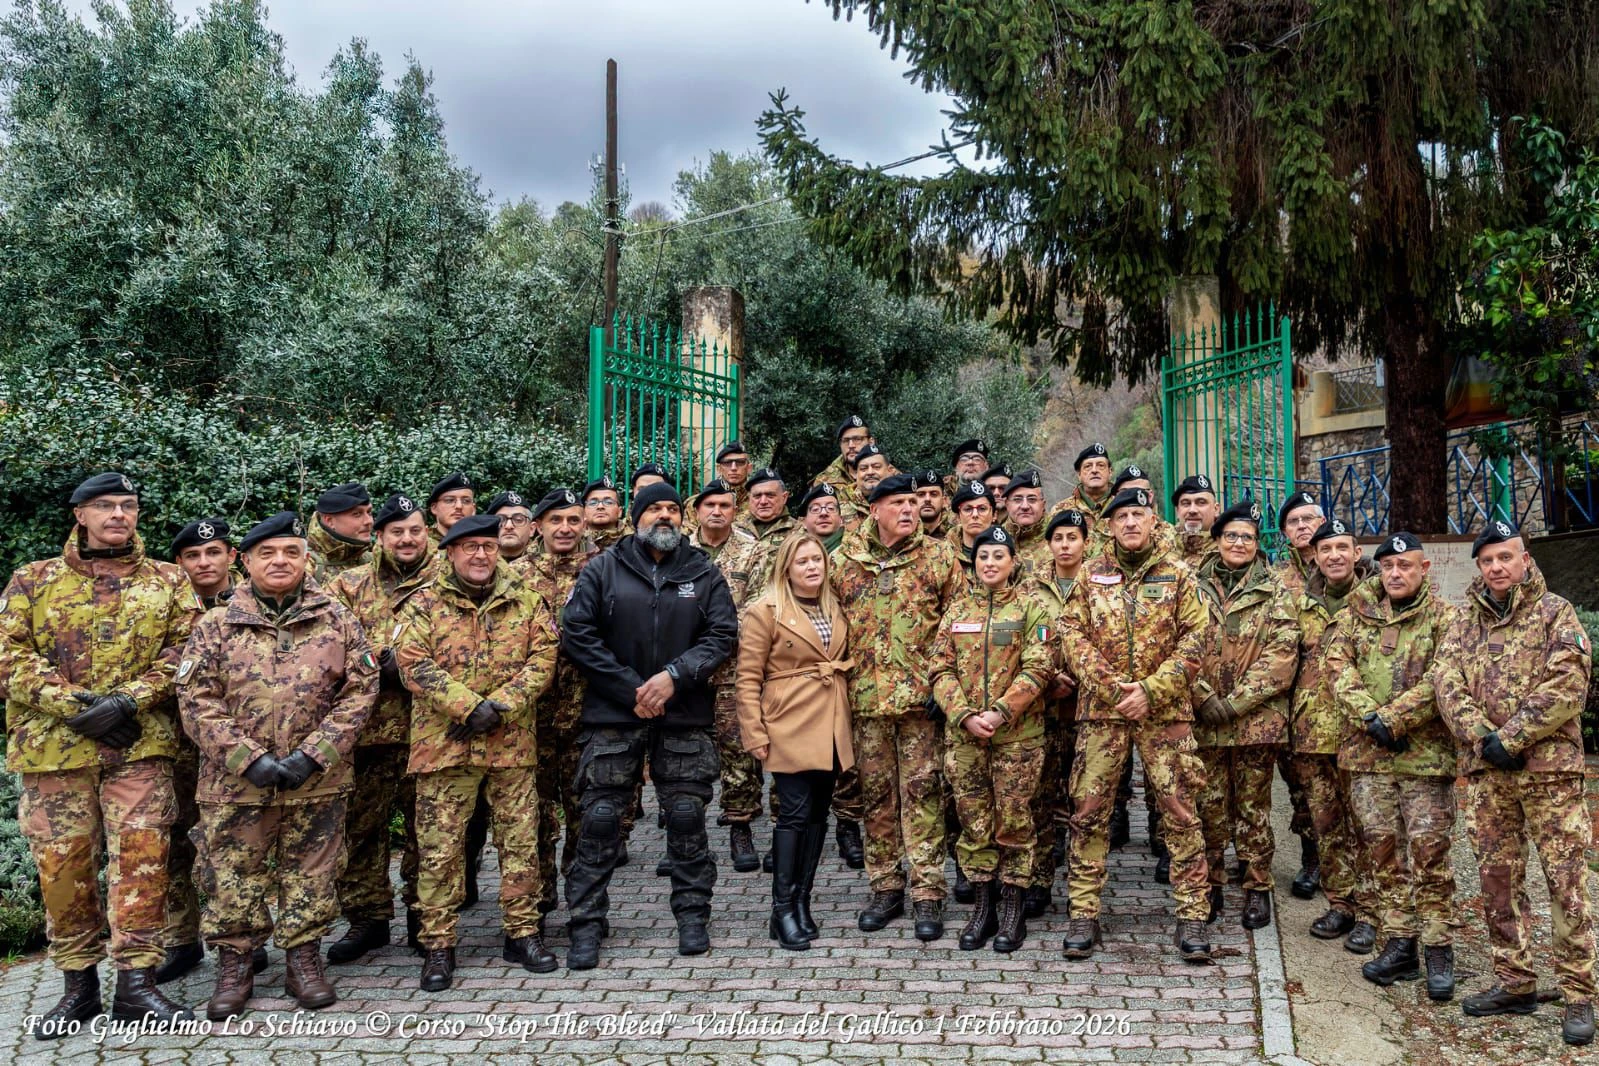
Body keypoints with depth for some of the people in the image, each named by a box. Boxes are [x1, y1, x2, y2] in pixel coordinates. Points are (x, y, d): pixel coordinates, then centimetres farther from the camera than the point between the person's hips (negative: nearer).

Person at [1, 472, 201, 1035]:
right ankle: (78, 984, 19)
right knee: (63, 866, 5)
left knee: (141, 861, -5)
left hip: (141, 745, 0)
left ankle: (136, 984, 3)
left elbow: (183, 650, 1)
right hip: (52, 746, 1)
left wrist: (130, 700, -13)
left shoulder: (167, 581, 11)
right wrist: (69, 703, -12)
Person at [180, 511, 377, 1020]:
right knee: (234, 877, 6)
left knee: (310, 876, 8)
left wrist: (314, 754, -11)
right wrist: (248, 758, -14)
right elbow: (196, 700, -4)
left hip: (317, 782, 0)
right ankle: (234, 968, 21)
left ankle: (304, 961, 22)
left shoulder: (337, 620, 3)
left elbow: (361, 689, -1)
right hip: (235, 783, 0)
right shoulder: (217, 626, 2)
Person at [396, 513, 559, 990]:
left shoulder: (527, 600, 7)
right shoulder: (424, 605, 2)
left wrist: (500, 705, -12)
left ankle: (523, 933, 21)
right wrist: (470, 707, -17)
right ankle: (438, 946, 12)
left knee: (521, 841, 7)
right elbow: (414, 665, -8)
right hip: (444, 744, -1)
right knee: (439, 848, 1)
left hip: (513, 742, 2)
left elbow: (543, 658, 0)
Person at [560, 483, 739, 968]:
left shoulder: (704, 573, 8)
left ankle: (692, 916, 20)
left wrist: (674, 677, -15)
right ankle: (587, 924, 10)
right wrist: (631, 689, -10)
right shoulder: (602, 570, 3)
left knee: (687, 817, 5)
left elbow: (723, 634, 0)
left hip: (685, 715, 1)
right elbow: (575, 634, -4)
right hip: (613, 714, -1)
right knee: (599, 819, -1)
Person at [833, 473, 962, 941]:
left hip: (920, 695, -2)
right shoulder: (842, 561, 7)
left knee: (921, 792, -2)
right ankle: (886, 889, 21)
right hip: (865, 697, 2)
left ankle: (928, 894, 6)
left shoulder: (939, 557, 3)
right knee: (876, 794, 9)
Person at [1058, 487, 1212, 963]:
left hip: (1165, 711, -1)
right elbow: (1073, 634, 2)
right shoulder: (1091, 574, 9)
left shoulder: (1178, 576, 5)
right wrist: (1110, 686, -11)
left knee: (1180, 813, 0)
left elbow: (1193, 640, -2)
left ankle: (1192, 915, 9)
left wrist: (1150, 689, -13)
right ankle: (1083, 914, 11)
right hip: (1100, 710, 1)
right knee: (1088, 812, 3)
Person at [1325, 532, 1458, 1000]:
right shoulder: (1356, 614, 11)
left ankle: (1438, 948, 8)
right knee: (1382, 848, 7)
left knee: (1429, 850, -3)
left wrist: (1393, 719, -16)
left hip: (1425, 752, -4)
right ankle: (1399, 945, 17)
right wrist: (1370, 716, -13)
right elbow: (1338, 665, 0)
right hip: (1367, 752, 4)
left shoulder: (1443, 618, -1)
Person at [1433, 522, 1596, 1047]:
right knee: (1497, 878, 9)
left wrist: (1511, 739, -16)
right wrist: (1481, 737, -13)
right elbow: (1446, 682, 2)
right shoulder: (1465, 620, 13)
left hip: (1548, 767, -4)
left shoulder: (1555, 613, 0)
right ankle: (1514, 982, 20)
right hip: (1483, 769, 4)